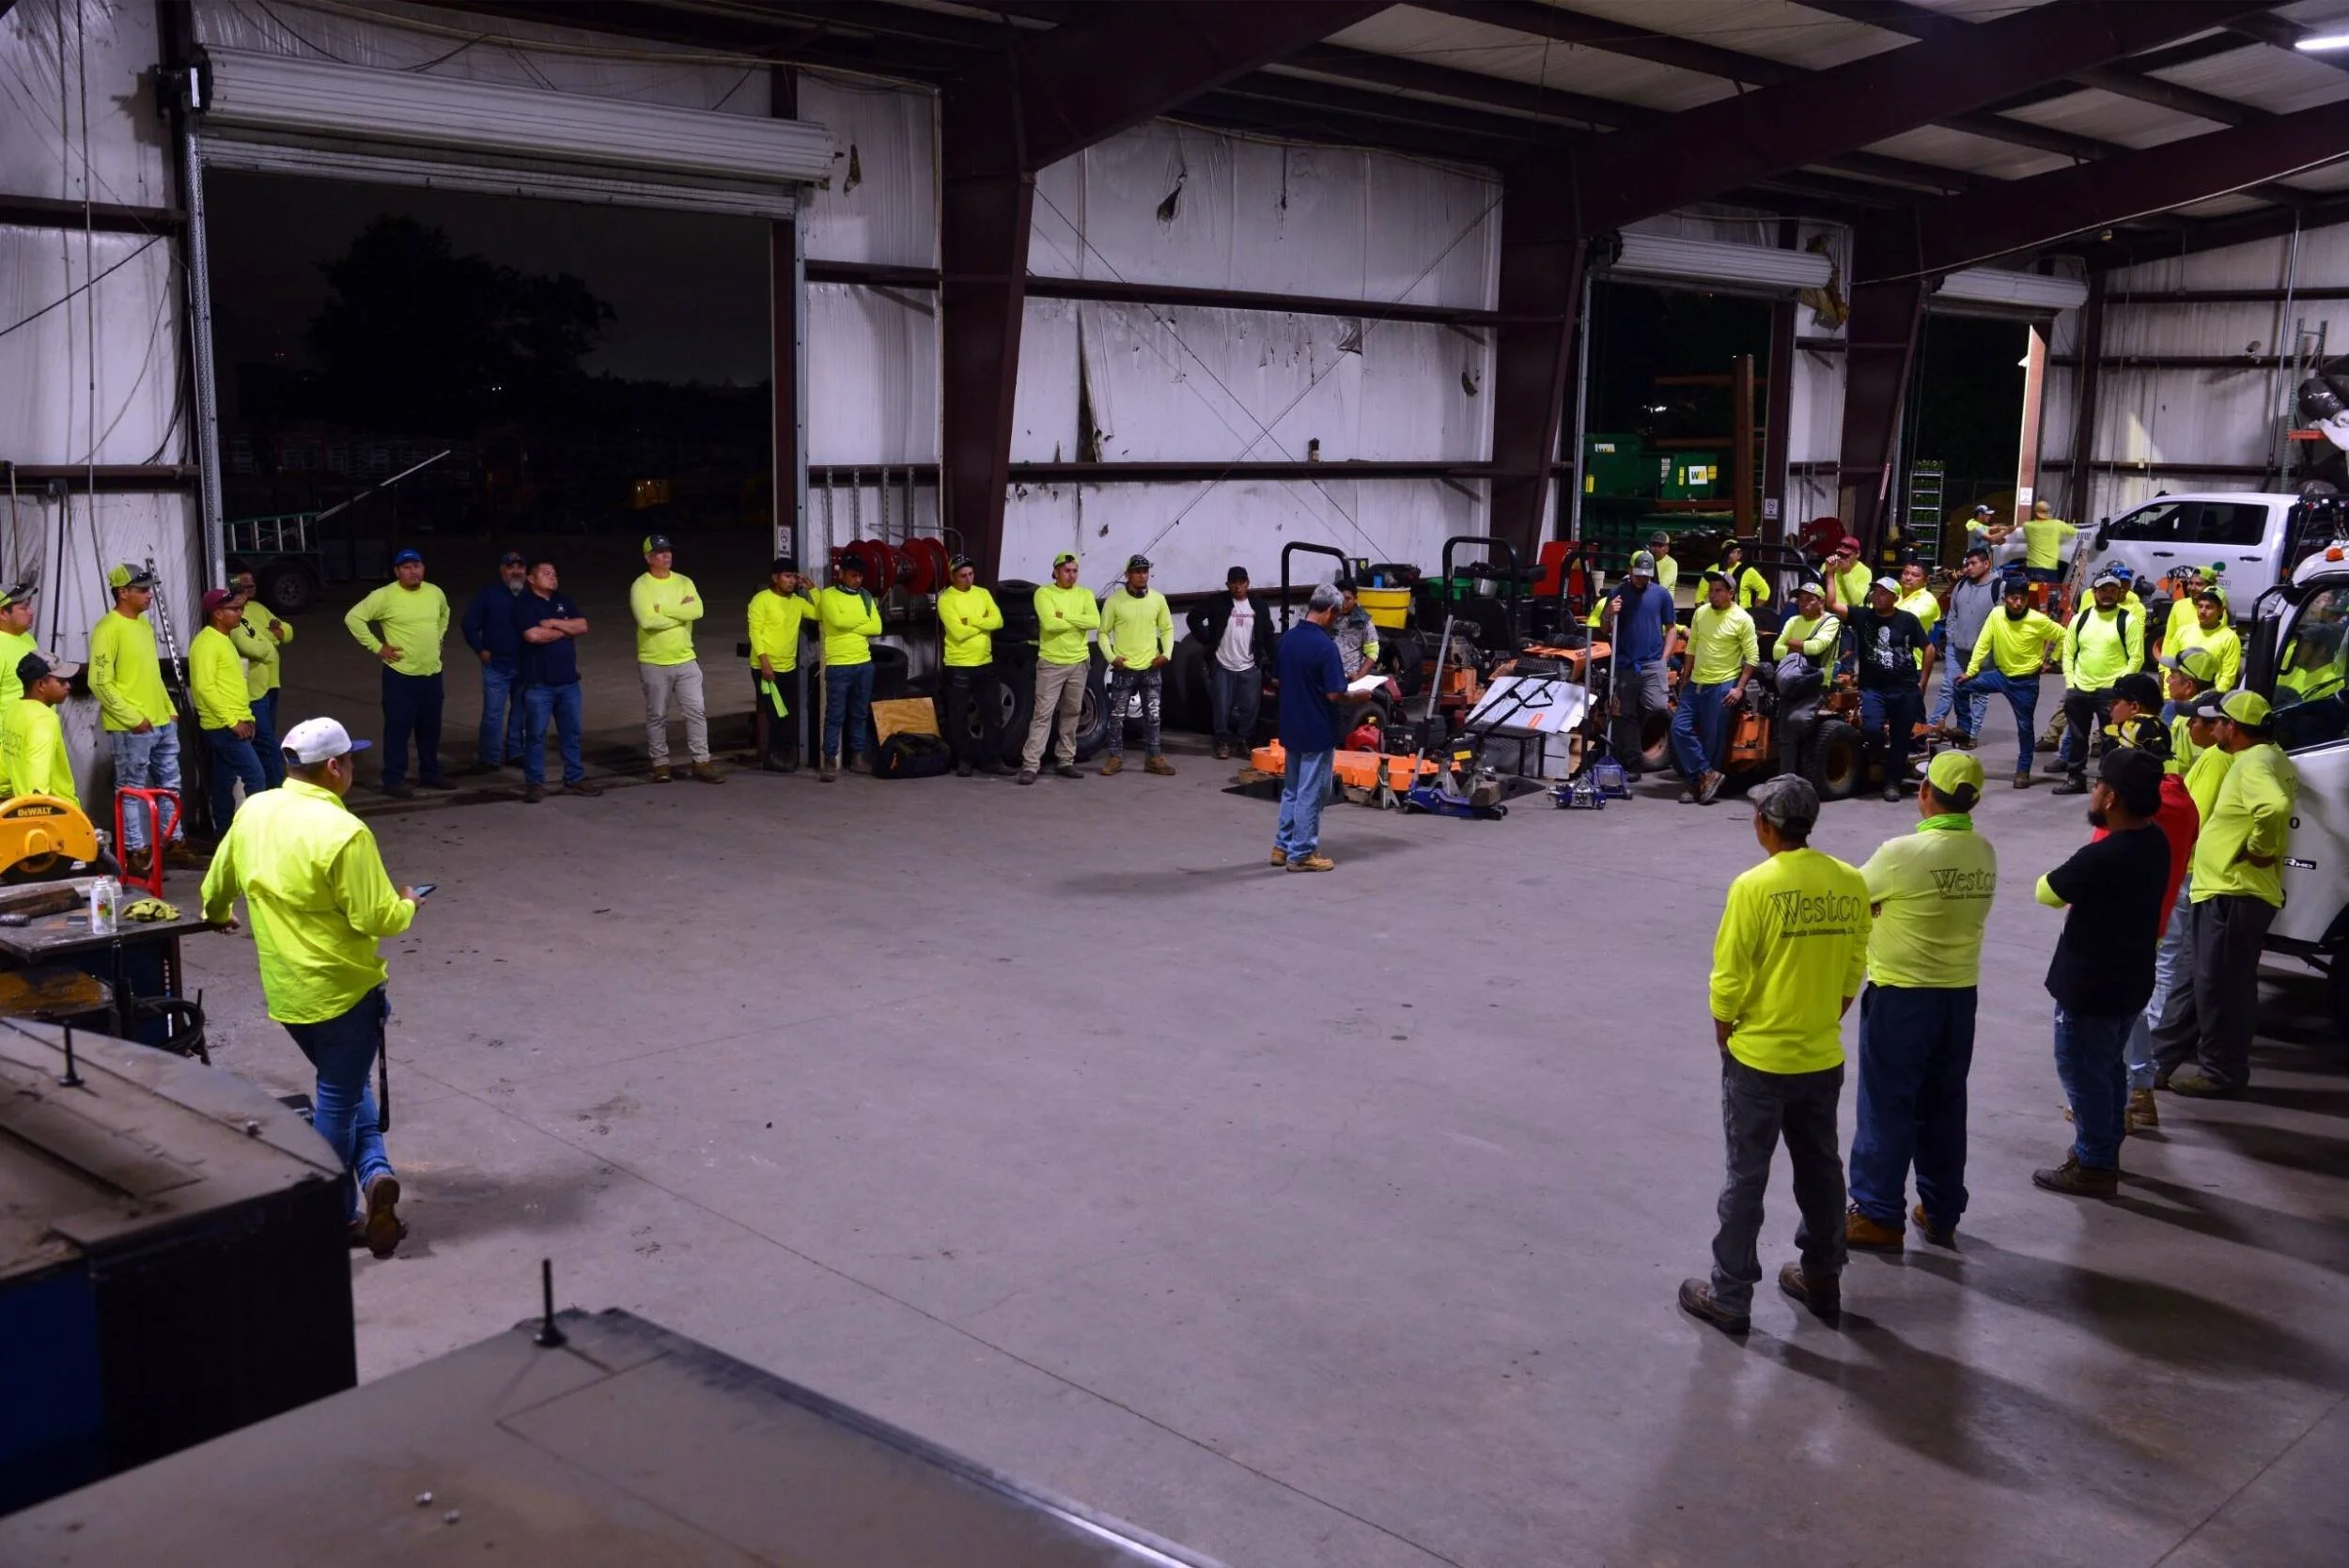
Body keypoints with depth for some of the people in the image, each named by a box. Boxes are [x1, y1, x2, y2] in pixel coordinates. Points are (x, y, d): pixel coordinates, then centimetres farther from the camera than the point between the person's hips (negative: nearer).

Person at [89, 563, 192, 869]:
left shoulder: (144, 624, 13)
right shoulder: (108, 629, -14)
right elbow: (100, 683, -18)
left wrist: (170, 709, 15)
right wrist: (132, 719, -19)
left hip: (162, 723, 9)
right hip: (131, 729, -9)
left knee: (170, 785, 14)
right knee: (132, 790, 0)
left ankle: (174, 843, 23)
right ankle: (136, 853, 6)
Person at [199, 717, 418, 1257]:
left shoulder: (253, 811, -2)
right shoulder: (344, 833, -23)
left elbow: (219, 880, 15)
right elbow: (377, 919, -22)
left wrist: (217, 915, 36)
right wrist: (407, 905, 0)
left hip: (284, 987, 6)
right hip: (344, 988, -6)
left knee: (345, 1086, 21)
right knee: (338, 1099, 6)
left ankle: (372, 1171, 9)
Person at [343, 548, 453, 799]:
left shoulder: (435, 592, 5)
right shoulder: (385, 596, -13)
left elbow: (444, 613, 26)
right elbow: (353, 617, -13)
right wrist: (377, 647, -13)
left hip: (432, 673, 6)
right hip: (401, 674, -6)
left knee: (430, 729, 15)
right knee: (398, 729, -1)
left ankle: (429, 775, 27)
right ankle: (394, 780, 6)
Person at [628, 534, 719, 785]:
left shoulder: (684, 582, 5)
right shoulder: (640, 586, -7)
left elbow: (697, 610, -12)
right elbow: (647, 620, -22)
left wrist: (663, 608, -16)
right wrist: (681, 611, -12)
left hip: (686, 660, 3)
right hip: (654, 663, -3)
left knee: (696, 712, 1)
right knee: (657, 716, 6)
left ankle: (701, 763, 6)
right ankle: (660, 764, 15)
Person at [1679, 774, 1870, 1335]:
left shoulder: (1755, 886, -19)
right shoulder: (1850, 883, -3)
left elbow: (1729, 978, -15)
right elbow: (1853, 971, 4)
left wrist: (1724, 1036, 2)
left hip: (1758, 1058, -5)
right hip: (1823, 1057, 5)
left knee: (1746, 1178, 5)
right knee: (1821, 1170, 19)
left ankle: (1730, 1297, 13)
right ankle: (1823, 1281, 32)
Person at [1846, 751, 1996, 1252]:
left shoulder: (1904, 853, -20)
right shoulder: (1984, 854, -1)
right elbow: (1954, 908, 7)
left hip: (1901, 995, -6)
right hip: (1961, 993, 6)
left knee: (1887, 1107, 5)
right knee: (1945, 1107, 16)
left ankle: (1879, 1216, 12)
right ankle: (1941, 1214, 26)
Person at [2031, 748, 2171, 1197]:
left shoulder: (2101, 857, -30)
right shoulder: (2154, 842, -1)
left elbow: (2046, 892, -13)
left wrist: (2061, 878, 5)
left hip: (2091, 985, -9)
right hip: (2130, 978, 9)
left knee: (2083, 1073, 6)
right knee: (2109, 1067, 23)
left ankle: (2093, 1167, 15)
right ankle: (2106, 1150, 36)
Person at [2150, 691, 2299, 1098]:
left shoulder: (2255, 763, -20)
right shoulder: (2266, 758, 13)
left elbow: (2276, 807, -39)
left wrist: (2259, 848, -25)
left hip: (2235, 894, -11)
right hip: (2230, 890, 11)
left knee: (2219, 986, 0)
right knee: (2199, 980, 16)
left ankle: (2221, 1072, 11)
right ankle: (2163, 1055, 24)